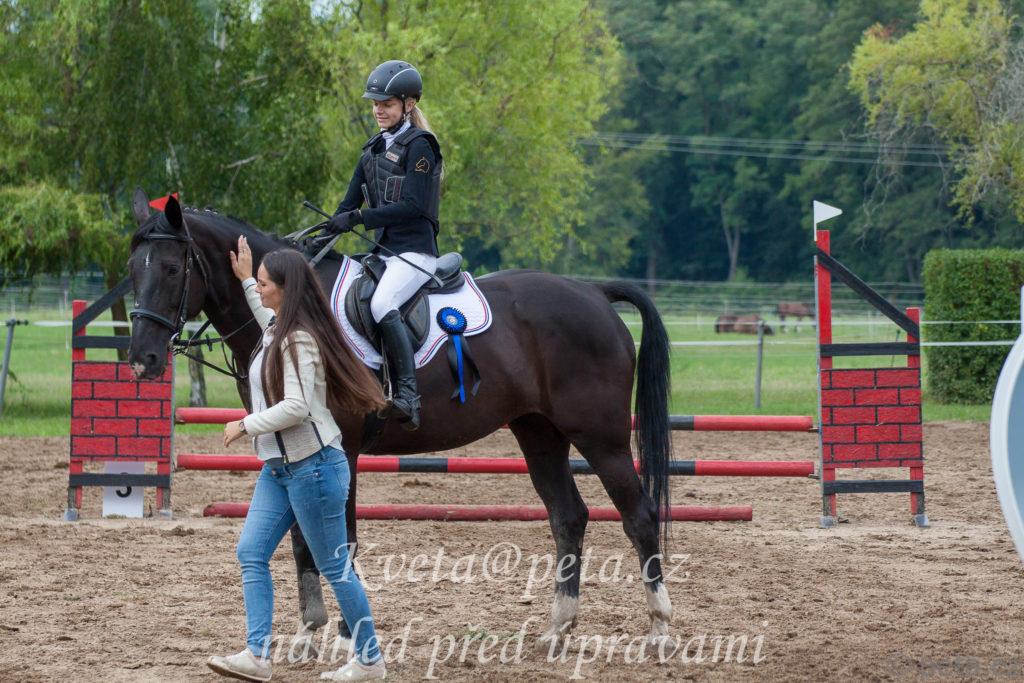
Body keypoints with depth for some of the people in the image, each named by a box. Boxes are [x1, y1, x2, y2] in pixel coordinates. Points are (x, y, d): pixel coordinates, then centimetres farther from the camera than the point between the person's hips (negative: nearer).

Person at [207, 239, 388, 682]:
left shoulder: (299, 341, -19)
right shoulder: (279, 330, 11)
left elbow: (296, 407, -29)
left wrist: (245, 425, -18)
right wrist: (245, 279, 38)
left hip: (312, 466, -10)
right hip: (279, 466, 10)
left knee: (333, 566, -1)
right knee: (250, 554, 1)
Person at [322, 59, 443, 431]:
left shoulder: (419, 146, -6)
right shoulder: (374, 149, 18)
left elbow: (412, 206, -16)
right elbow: (350, 203, 17)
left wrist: (359, 217, -20)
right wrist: (329, 230, -1)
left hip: (415, 250, -9)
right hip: (383, 250, 9)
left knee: (381, 304, -33)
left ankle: (408, 395, -39)